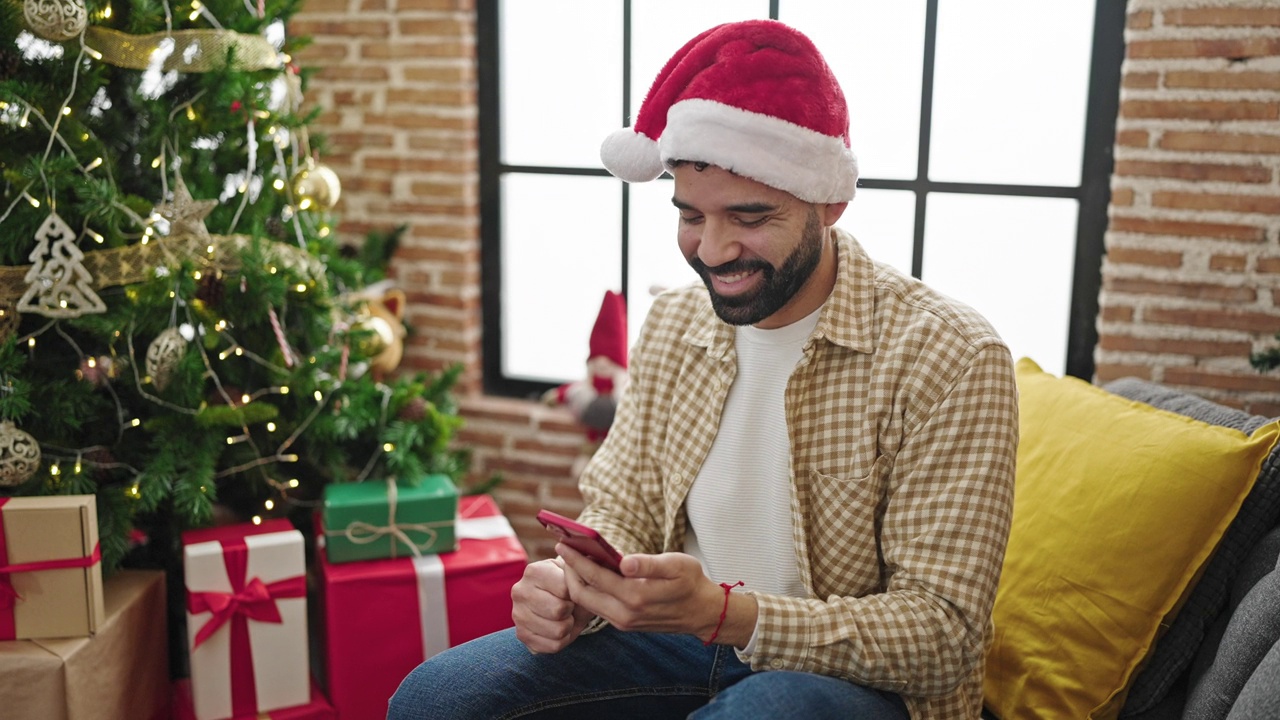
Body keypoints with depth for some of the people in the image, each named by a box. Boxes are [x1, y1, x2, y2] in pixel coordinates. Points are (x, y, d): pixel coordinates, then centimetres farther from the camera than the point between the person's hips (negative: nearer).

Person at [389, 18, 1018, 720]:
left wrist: (722, 611, -31)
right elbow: (621, 511, 9)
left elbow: (943, 636, -18)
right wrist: (568, 585, -15)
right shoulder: (672, 324, 3)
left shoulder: (950, 359, -17)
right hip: (681, 638, 5)